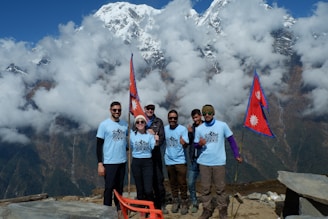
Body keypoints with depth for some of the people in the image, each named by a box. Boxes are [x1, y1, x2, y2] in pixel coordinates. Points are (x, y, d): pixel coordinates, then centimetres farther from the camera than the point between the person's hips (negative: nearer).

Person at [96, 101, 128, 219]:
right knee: (109, 187, 1)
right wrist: (100, 164, -10)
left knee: (119, 188, 12)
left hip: (122, 161, 4)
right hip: (109, 162, -4)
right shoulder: (104, 124, -6)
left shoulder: (125, 124, 6)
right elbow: (99, 145, -6)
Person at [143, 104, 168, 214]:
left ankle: (161, 203, 10)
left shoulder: (158, 121, 8)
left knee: (158, 179, 1)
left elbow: (162, 137, 2)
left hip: (155, 154, 0)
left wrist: (154, 146, -12)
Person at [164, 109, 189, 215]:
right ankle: (175, 201, 27)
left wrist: (184, 142, -35)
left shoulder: (183, 129, -10)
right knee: (172, 183, 13)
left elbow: (186, 145, -14)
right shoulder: (165, 128, 0)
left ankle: (184, 203, 16)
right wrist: (165, 153, -4)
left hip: (180, 160, -3)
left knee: (182, 183, 2)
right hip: (169, 161, 3)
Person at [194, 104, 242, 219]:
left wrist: (237, 155, 2)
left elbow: (231, 140, 4)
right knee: (205, 188, 7)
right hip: (204, 163, 2)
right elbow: (195, 145, 9)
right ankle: (207, 210, 20)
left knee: (220, 188, 4)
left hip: (219, 162, -2)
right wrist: (199, 144, -13)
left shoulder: (222, 125, -2)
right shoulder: (199, 129, 4)